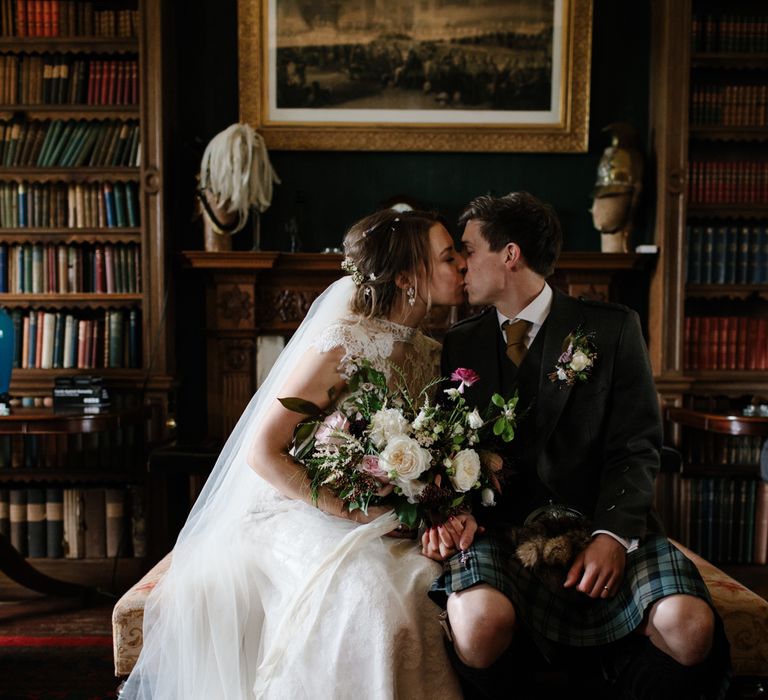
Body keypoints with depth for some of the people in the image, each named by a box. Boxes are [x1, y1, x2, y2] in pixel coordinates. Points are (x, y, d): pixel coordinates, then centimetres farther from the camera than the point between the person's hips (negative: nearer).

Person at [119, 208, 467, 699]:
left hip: (387, 526, 6)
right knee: (372, 601, -32)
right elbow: (262, 452, -16)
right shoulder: (344, 343, -16)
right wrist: (353, 513, -19)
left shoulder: (431, 353, 7)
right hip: (303, 515, -6)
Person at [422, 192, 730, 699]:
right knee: (480, 620, -31)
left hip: (598, 522, 0)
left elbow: (636, 447, 1)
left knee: (690, 627, -26)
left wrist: (613, 532, -15)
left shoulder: (612, 328, 5)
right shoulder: (460, 344, 13)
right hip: (499, 530, 1)